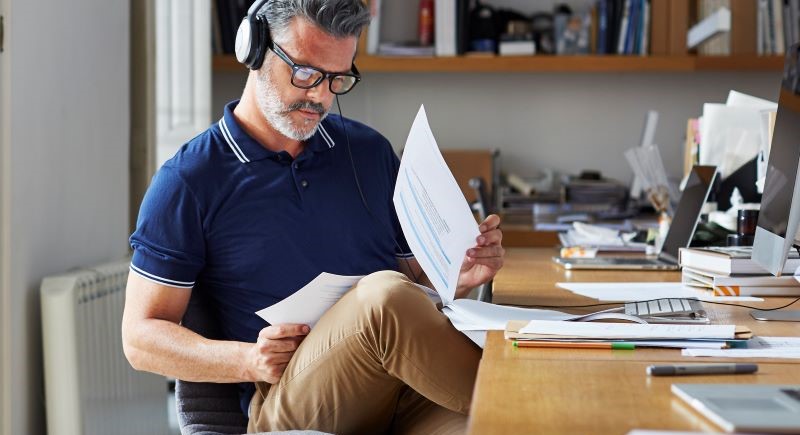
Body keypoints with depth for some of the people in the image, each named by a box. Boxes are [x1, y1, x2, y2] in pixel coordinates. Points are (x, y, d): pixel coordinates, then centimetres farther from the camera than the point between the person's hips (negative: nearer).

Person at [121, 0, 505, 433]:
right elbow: (141, 337, 4)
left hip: (409, 391, 2)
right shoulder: (187, 181, 5)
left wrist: (458, 276, 1)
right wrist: (249, 361, -13)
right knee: (384, 296, -33)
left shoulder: (369, 151, 19)